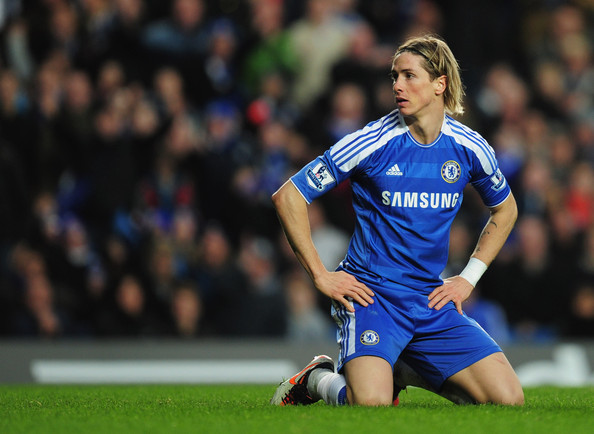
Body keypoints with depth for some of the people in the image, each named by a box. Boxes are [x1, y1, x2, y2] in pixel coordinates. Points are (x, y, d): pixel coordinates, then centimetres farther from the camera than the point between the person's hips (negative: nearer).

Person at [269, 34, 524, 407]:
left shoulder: (471, 149, 1)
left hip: (433, 299, 5)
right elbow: (288, 197, -7)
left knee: (509, 399, -8)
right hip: (371, 293, -5)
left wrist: (468, 278, 11)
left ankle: (404, 373, 15)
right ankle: (319, 379, 6)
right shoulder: (371, 143, -11)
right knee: (371, 403, -30)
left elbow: (505, 210, 21)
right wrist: (320, 276, -8)